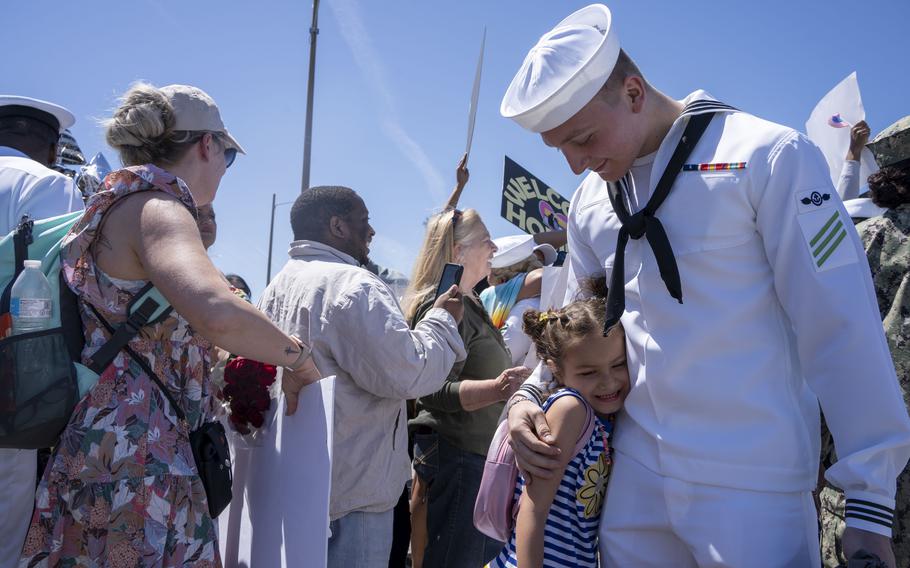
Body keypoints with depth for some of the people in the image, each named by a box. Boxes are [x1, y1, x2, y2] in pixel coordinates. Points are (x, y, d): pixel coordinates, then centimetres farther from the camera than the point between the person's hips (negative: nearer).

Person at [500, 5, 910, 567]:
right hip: (634, 473, 5)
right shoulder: (589, 203, 7)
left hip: (753, 484, -5)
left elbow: (841, 328, -11)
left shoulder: (769, 157, -10)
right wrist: (528, 395, 0)